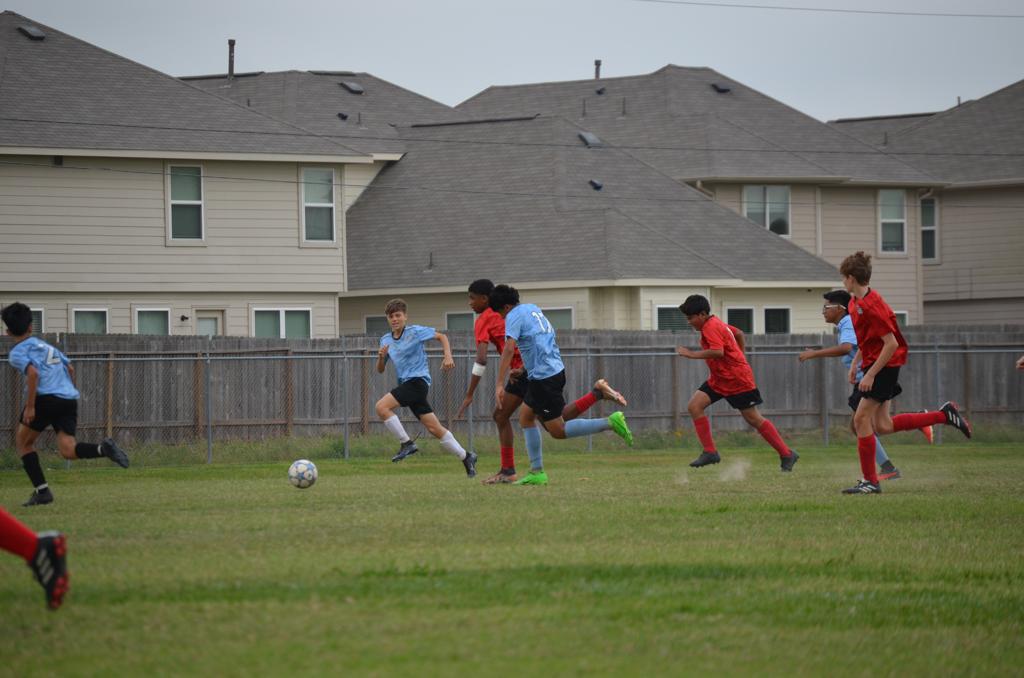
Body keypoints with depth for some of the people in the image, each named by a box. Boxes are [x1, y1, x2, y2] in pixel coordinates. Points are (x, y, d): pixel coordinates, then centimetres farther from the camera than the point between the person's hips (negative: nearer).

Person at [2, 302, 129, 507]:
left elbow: (32, 373, -15)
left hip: (46, 398, -6)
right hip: (69, 399, 6)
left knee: (23, 442, 14)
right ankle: (103, 449, -30)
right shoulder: (46, 346, 27)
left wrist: (30, 406, -16)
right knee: (67, 450, -2)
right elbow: (70, 368, 27)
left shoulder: (17, 353, 3)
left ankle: (41, 490, 5)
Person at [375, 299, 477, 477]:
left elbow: (441, 336, 5)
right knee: (434, 428, 5)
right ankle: (466, 457, 14)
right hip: (406, 383, 7)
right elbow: (380, 370, 15)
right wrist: (381, 357, -6)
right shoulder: (386, 340, 12)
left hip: (418, 380, -7)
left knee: (382, 407, -21)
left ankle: (406, 443, -12)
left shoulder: (415, 332, -5)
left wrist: (448, 356, -8)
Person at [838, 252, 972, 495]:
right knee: (882, 426, 5)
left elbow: (891, 343, -23)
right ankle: (944, 415, 16)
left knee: (861, 419, -10)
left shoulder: (872, 306, -21)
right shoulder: (855, 302, 10)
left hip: (885, 366, -10)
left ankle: (870, 481, -4)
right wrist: (856, 363, 18)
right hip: (872, 364, 10)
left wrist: (870, 374, -23)